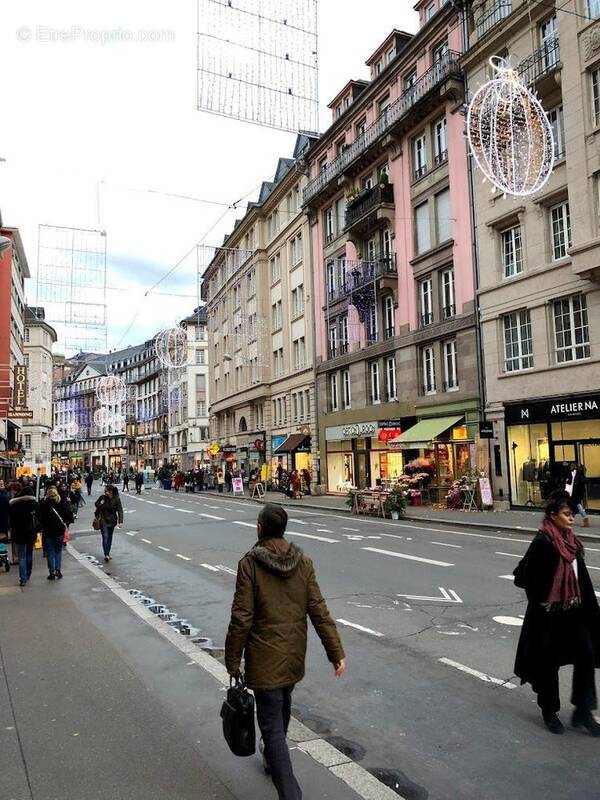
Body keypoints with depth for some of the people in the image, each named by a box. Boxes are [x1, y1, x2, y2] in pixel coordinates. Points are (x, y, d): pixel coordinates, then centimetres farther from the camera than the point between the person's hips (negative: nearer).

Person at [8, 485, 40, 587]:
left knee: (22, 556, 2)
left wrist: (13, 531, 14)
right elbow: (38, 517, -6)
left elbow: (10, 520, 5)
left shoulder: (12, 504, -2)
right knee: (29, 554, 15)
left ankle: (23, 579, -6)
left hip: (18, 533, 0)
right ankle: (27, 575, 25)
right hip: (31, 532, 0)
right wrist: (36, 531, 1)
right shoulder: (34, 503, -6)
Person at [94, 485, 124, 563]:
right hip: (103, 520, -1)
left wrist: (120, 521, -21)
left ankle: (108, 553, 28)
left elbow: (120, 511, -11)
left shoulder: (116, 499, -11)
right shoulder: (102, 497, -8)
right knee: (105, 537, -13)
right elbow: (96, 504, 11)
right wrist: (100, 504, -14)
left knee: (110, 537, 13)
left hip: (112, 521, 1)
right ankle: (106, 555, -16)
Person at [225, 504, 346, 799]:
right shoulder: (303, 562, -5)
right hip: (295, 657, 6)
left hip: (265, 658, -5)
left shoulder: (250, 564, -17)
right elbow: (319, 611, -5)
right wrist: (336, 652, -1)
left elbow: (241, 618, -16)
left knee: (271, 724, 3)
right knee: (282, 708, 28)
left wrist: (232, 661, -6)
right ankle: (273, 757, 51)